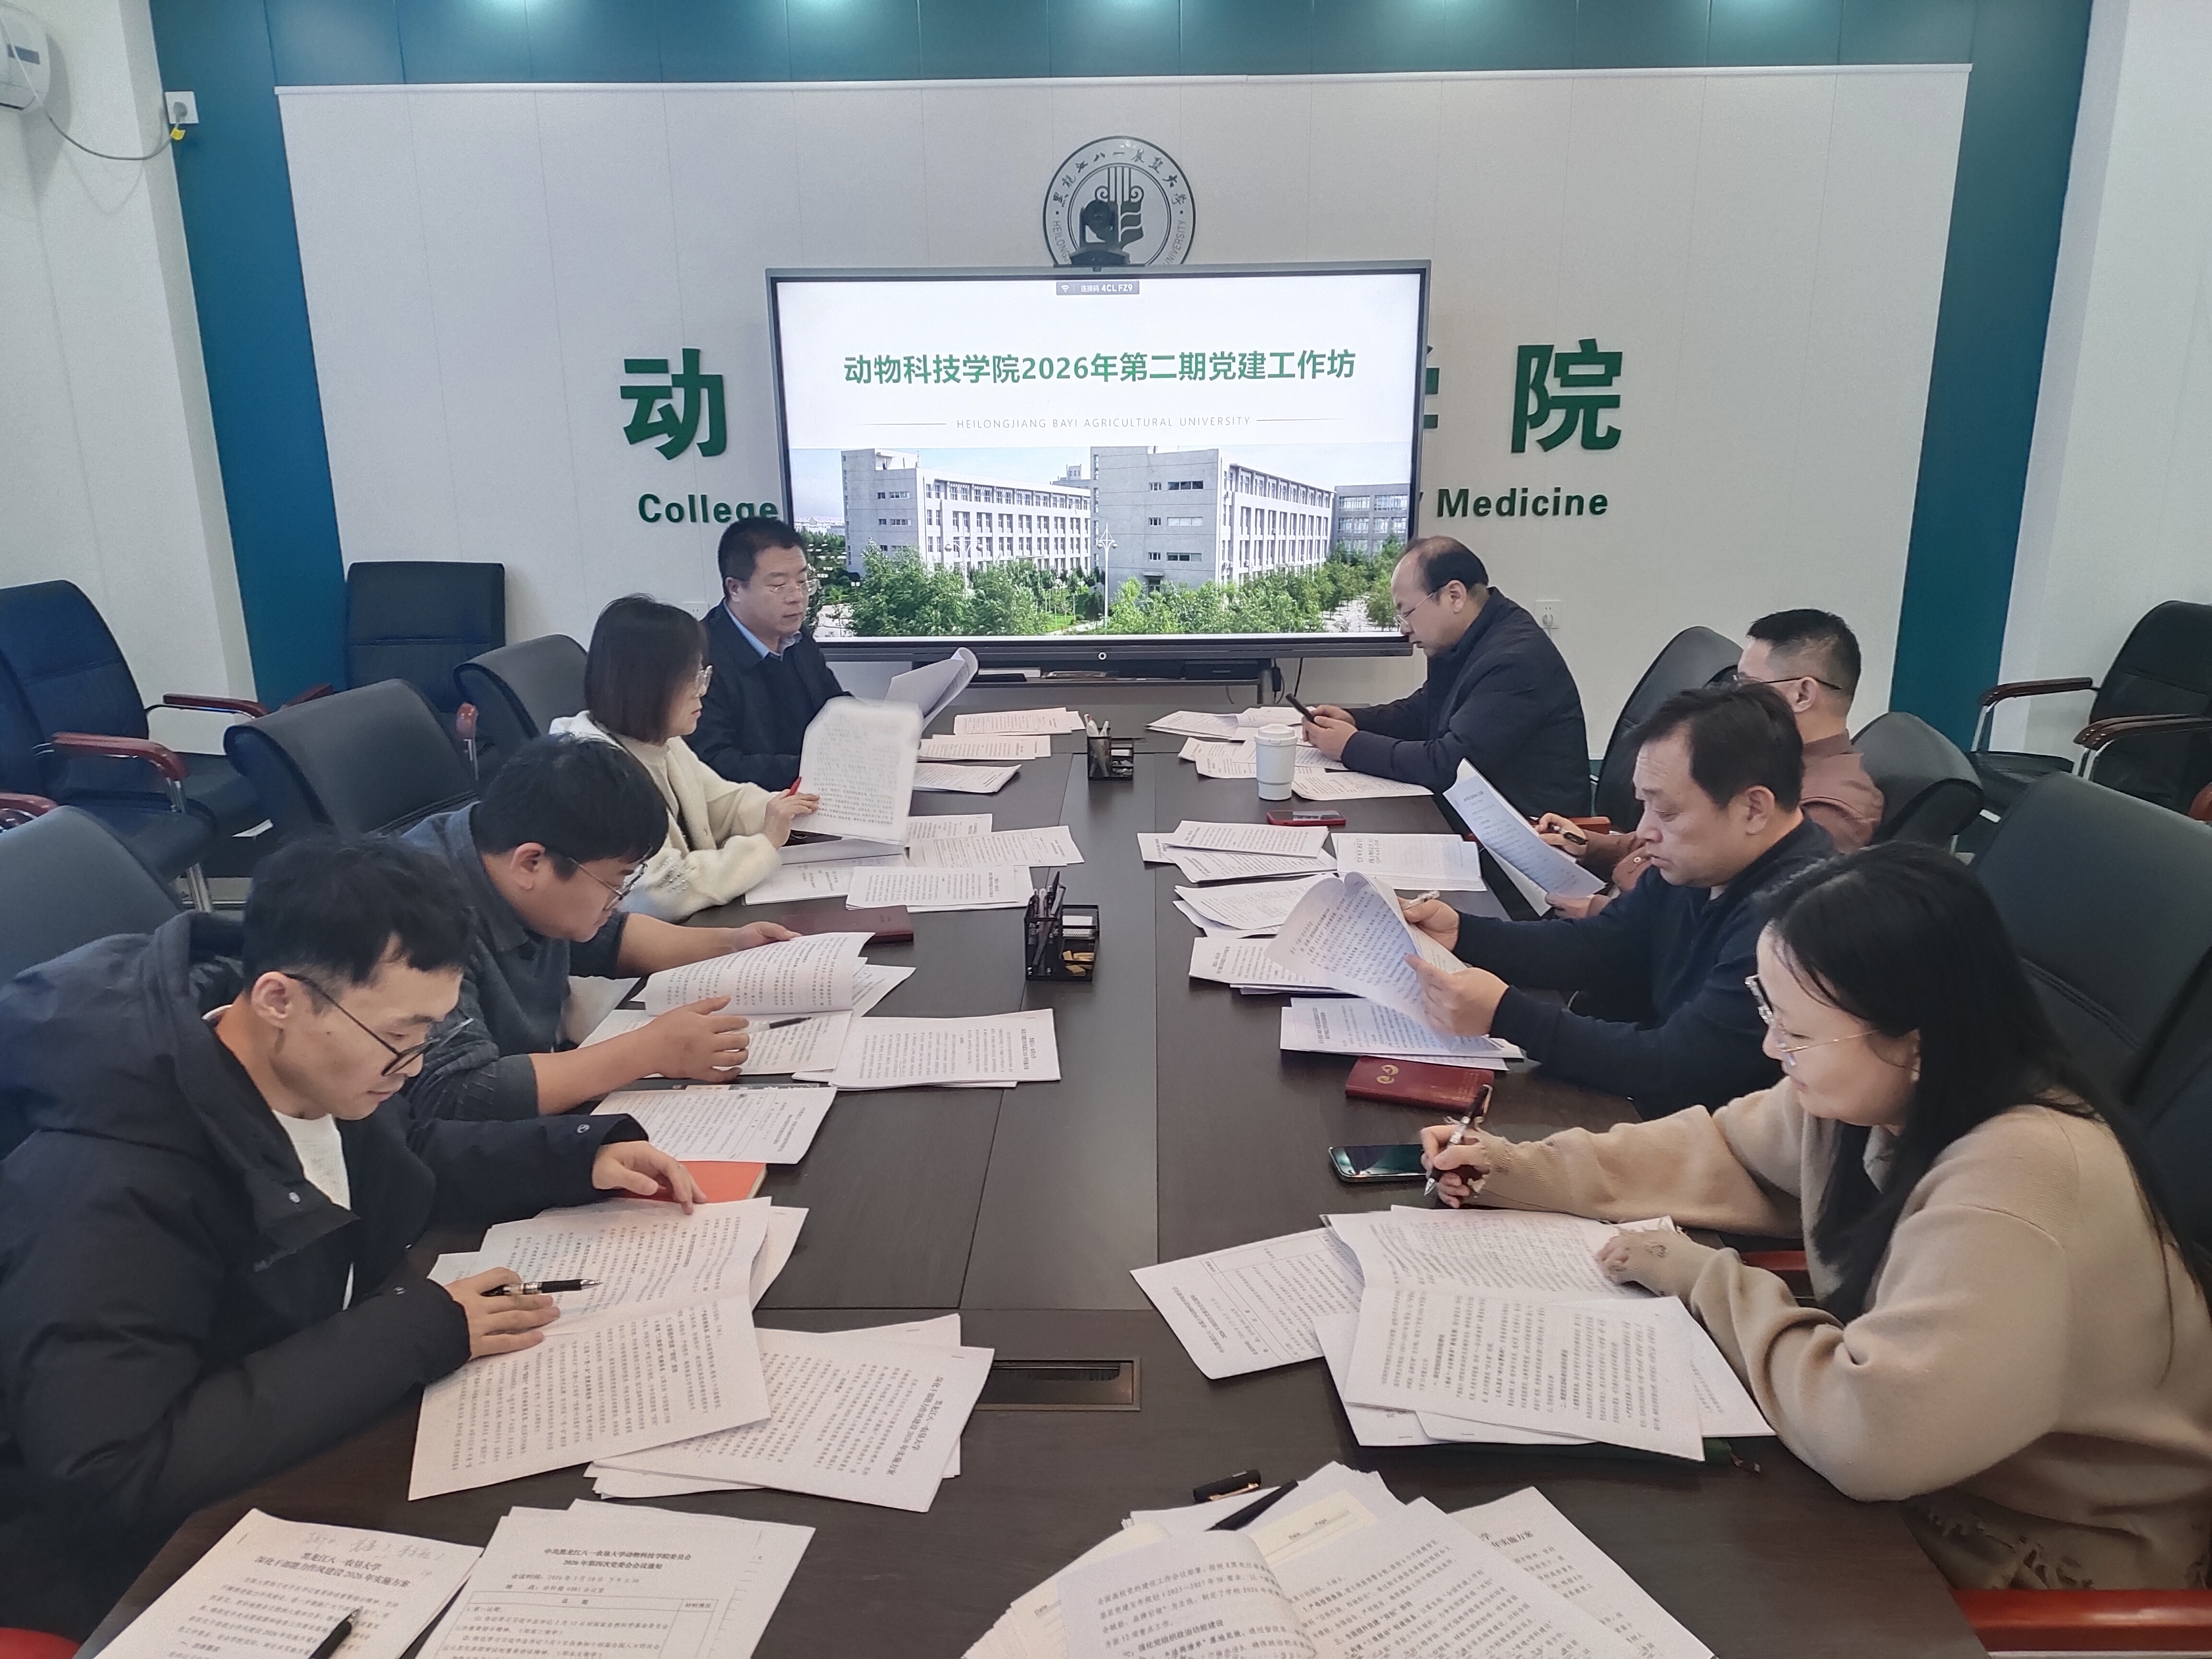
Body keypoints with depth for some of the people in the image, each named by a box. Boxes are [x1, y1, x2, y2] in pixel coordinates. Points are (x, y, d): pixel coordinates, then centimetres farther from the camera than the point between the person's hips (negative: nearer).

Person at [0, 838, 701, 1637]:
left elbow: (402, 1158, 13)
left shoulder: (315, 1074, -8)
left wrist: (582, 1155, 0)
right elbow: (111, 1472, -34)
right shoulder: (113, 1186, -30)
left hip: (310, 1460, 7)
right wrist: (415, 1332, -30)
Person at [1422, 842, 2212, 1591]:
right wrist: (1526, 1170, -4)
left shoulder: (2021, 1188, -36)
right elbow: (1721, 1151, 7)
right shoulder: (1874, 1087, -9)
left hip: (2042, 1555, -7)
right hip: (1927, 1461, 7)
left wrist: (1704, 1278, -23)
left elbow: (1869, 1433, -39)